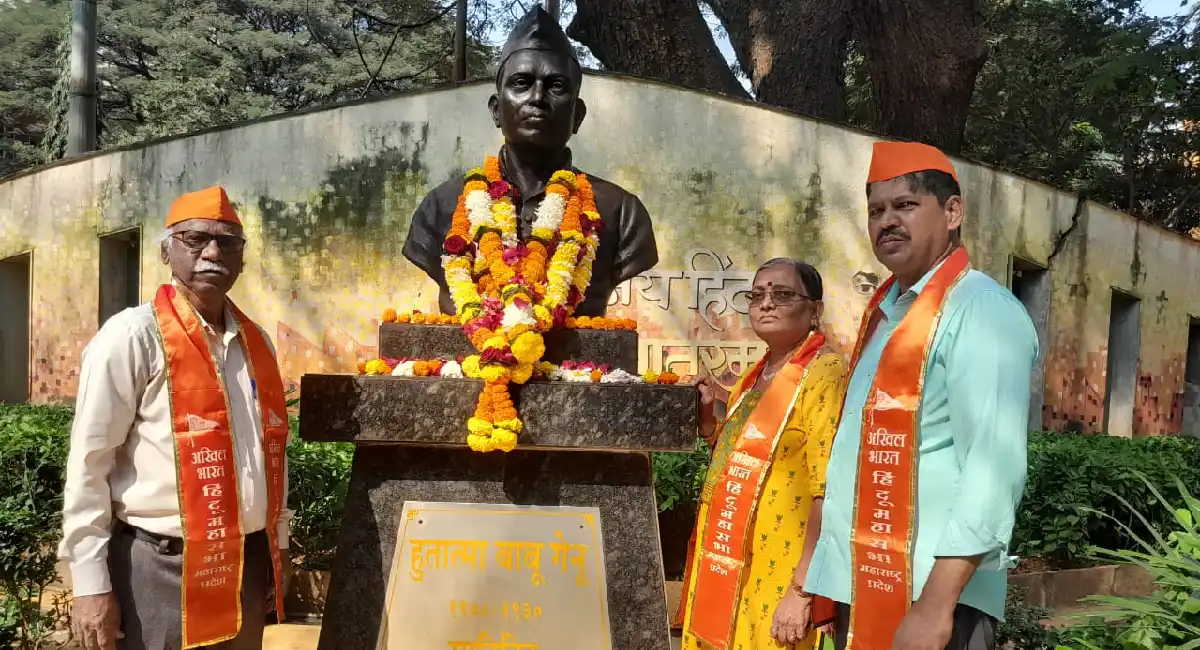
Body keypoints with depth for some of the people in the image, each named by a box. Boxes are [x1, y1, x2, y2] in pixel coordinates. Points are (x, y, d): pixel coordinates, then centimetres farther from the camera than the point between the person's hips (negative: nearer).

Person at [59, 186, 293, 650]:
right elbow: (89, 462, -10)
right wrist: (90, 582, -11)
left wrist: (278, 544, 16)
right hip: (161, 569, -6)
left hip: (248, 564, 6)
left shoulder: (256, 341, 9)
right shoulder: (133, 336, -9)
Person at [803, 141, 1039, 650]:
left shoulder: (982, 310, -13)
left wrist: (936, 606, -24)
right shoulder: (881, 312, 12)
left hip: (927, 596, -8)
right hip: (858, 586, 8)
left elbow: (994, 470, -21)